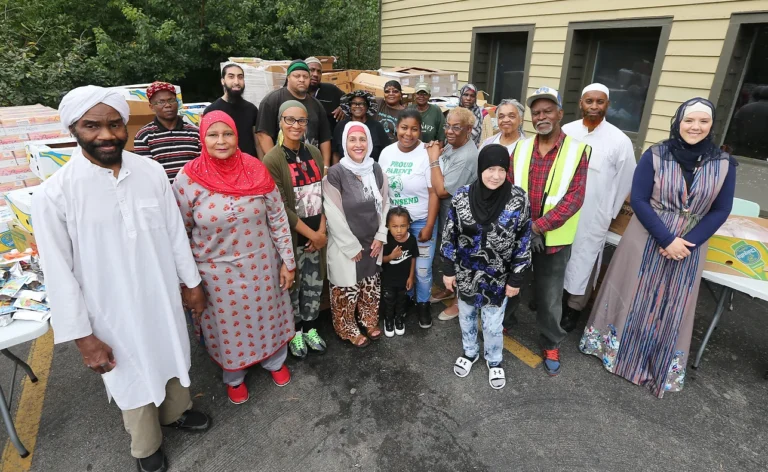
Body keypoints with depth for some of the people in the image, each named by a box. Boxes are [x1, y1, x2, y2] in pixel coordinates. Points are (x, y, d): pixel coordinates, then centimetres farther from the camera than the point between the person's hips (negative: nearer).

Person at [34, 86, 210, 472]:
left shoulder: (151, 171, -10)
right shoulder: (54, 194, -18)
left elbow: (175, 231, 0)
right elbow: (59, 274, -13)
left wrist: (192, 282, 7)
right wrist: (83, 336, -10)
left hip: (164, 297, 3)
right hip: (114, 311, -2)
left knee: (172, 358, 24)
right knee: (134, 379, 19)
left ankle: (176, 411, 55)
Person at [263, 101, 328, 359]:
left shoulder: (314, 153, 4)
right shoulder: (272, 159, -13)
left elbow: (324, 195, 4)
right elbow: (280, 207, -17)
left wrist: (322, 231, -6)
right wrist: (311, 234, -14)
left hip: (317, 233, 5)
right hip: (290, 236, -4)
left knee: (314, 284, 15)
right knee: (292, 284, 12)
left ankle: (310, 327, 36)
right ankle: (295, 331, 33)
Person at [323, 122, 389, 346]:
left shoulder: (376, 170, 2)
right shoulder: (335, 174, -16)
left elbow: (385, 204, 6)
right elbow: (334, 215, -17)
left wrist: (381, 236, -2)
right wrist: (352, 246, -14)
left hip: (372, 242, 5)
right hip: (345, 246, -5)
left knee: (371, 286, 20)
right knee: (347, 290, 10)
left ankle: (369, 322, 43)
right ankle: (347, 329, 33)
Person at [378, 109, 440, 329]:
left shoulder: (427, 154, -15)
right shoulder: (387, 152, -2)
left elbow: (434, 193, -13)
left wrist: (429, 226, -14)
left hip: (421, 221, -3)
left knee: (422, 268, 5)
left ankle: (423, 304, 31)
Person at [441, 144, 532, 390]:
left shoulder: (518, 200, -15)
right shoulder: (462, 196, -13)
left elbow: (523, 243, -7)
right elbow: (450, 236, -3)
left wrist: (516, 279, -5)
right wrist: (448, 270, -1)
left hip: (498, 278, -1)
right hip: (466, 274, 2)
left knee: (493, 324, 14)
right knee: (466, 316, 21)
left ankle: (494, 361, 42)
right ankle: (469, 352, 49)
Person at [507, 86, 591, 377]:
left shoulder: (577, 151, -6)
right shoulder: (521, 148, 2)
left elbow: (574, 198, -14)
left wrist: (538, 227, -21)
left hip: (554, 239, -2)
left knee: (549, 298, 11)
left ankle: (551, 344, 34)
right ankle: (502, 322, 43)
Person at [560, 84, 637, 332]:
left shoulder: (620, 140, -9)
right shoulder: (566, 132, -3)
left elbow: (625, 182, -1)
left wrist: (608, 214, 2)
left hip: (592, 216, -2)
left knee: (583, 262, 9)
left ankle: (574, 309, 28)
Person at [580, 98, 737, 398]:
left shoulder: (724, 164, -3)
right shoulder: (655, 156, -10)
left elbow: (720, 211, -1)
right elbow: (638, 200, -13)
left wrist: (687, 243, -14)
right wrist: (667, 239, -18)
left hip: (690, 247, 3)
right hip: (646, 241, -2)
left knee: (672, 309, 15)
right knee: (633, 298, 10)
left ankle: (660, 366, 35)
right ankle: (618, 348, 33)